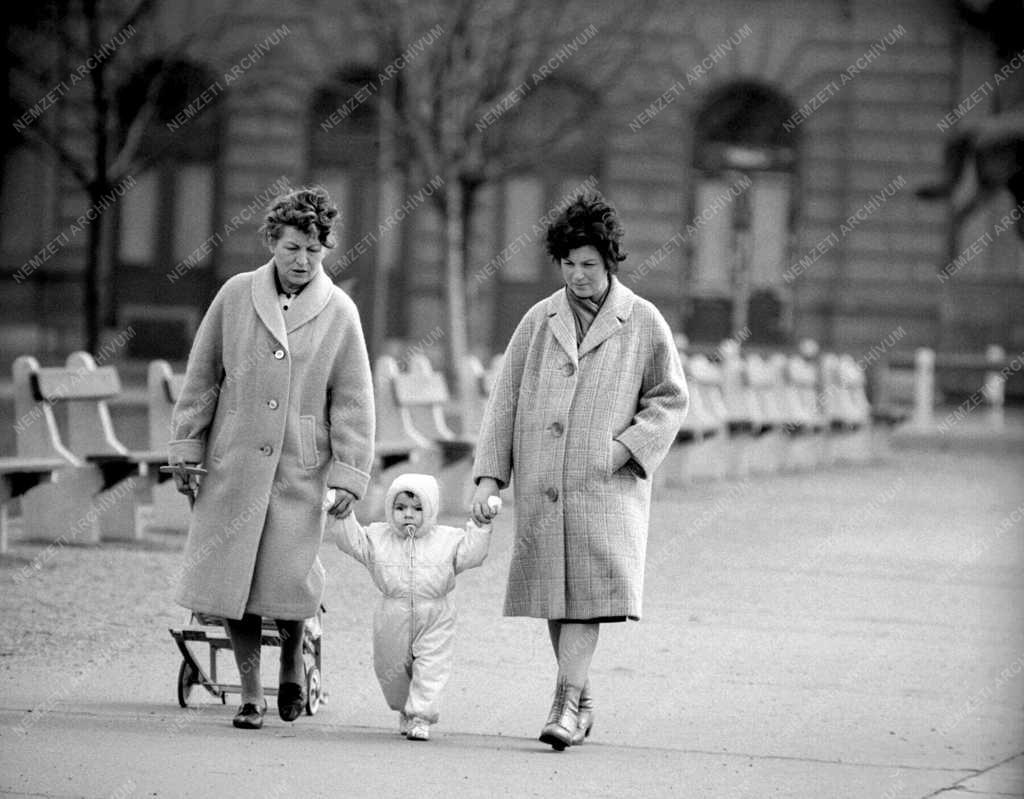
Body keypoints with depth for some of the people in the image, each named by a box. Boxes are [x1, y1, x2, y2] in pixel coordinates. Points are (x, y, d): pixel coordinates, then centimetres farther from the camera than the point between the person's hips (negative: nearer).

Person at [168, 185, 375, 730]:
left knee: (290, 580, -7)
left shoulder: (339, 313, 1)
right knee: (231, 579, 0)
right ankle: (250, 694, 13)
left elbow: (353, 402, 2)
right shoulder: (236, 296, 3)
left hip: (300, 466, -1)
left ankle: (292, 660, 25)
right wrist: (186, 448, 6)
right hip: (233, 464, 1)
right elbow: (201, 376, 9)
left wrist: (349, 475, -4)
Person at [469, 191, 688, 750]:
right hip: (541, 484, 3)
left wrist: (626, 447, -7)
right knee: (553, 594, 6)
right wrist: (488, 475, 3)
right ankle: (582, 700, 18)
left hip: (607, 485, -3)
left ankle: (567, 703, -17)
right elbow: (504, 399, 10)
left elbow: (670, 399, 8)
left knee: (590, 587, -15)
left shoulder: (643, 323, 2)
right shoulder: (540, 320, 9)